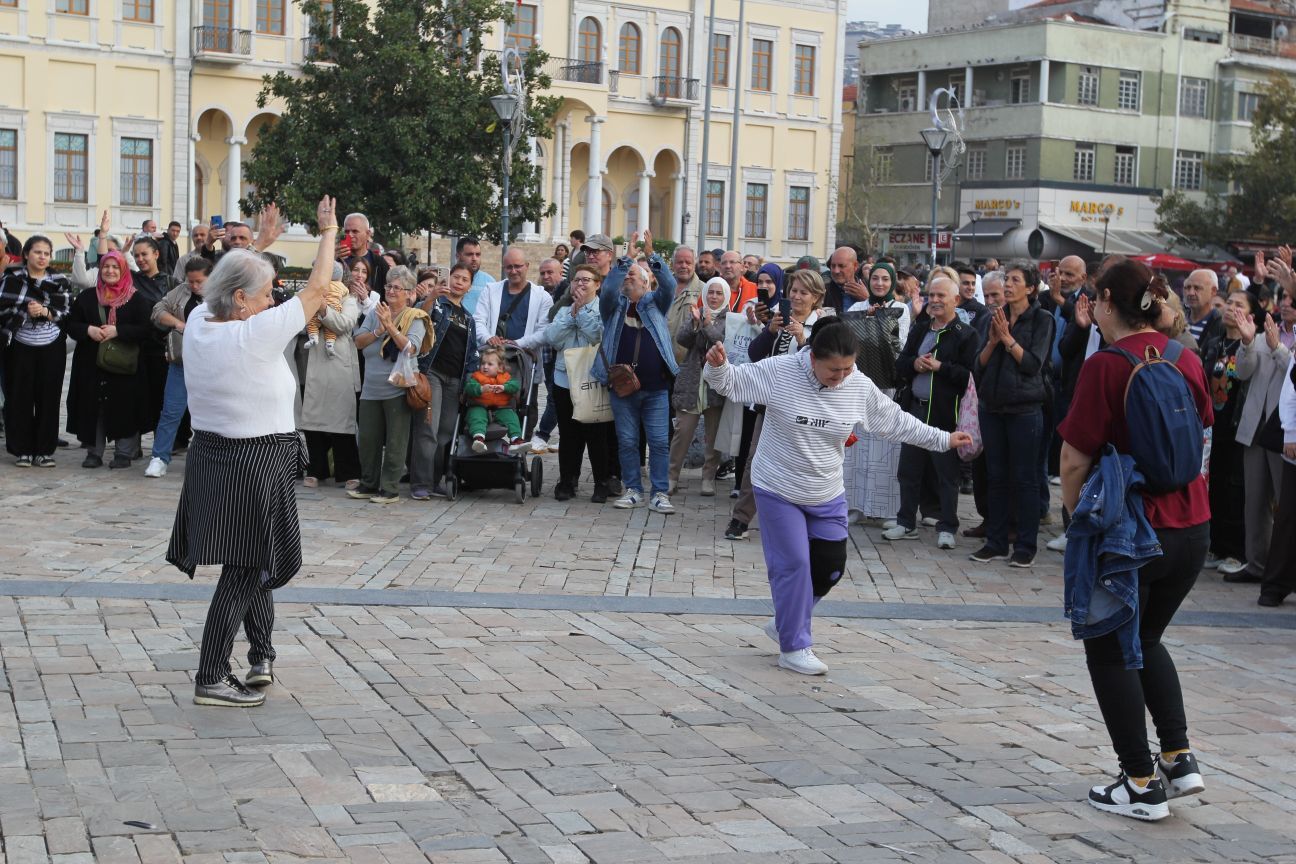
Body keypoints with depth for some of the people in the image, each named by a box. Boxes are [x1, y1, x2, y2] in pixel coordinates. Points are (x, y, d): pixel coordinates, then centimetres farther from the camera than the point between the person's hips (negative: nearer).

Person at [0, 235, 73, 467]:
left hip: (51, 348, 1)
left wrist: (45, 312, -15)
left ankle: (45, 450, 8)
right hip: (20, 347, -1)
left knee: (48, 398, 0)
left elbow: (66, 313, 1)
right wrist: (26, 313, -16)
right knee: (20, 398, 0)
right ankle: (22, 450, 9)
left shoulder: (60, 282, 6)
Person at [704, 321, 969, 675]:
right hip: (778, 490, -5)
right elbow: (731, 381, -13)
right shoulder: (779, 372, -18)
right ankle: (794, 648, 10)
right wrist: (717, 366, -36)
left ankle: (787, 623, 31)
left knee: (830, 566, 8)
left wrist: (943, 439, 8)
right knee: (793, 565, -5)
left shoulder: (860, 387, -7)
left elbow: (896, 421, 6)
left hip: (827, 496, 5)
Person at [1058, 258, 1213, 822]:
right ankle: (1179, 759, 18)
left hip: (1128, 531, -6)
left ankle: (1142, 785, 11)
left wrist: (1077, 516, 1)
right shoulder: (1188, 361, 4)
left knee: (1111, 652, 9)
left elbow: (1075, 460, -15)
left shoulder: (1106, 366, -16)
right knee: (1146, 639, 24)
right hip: (1191, 526, 7)